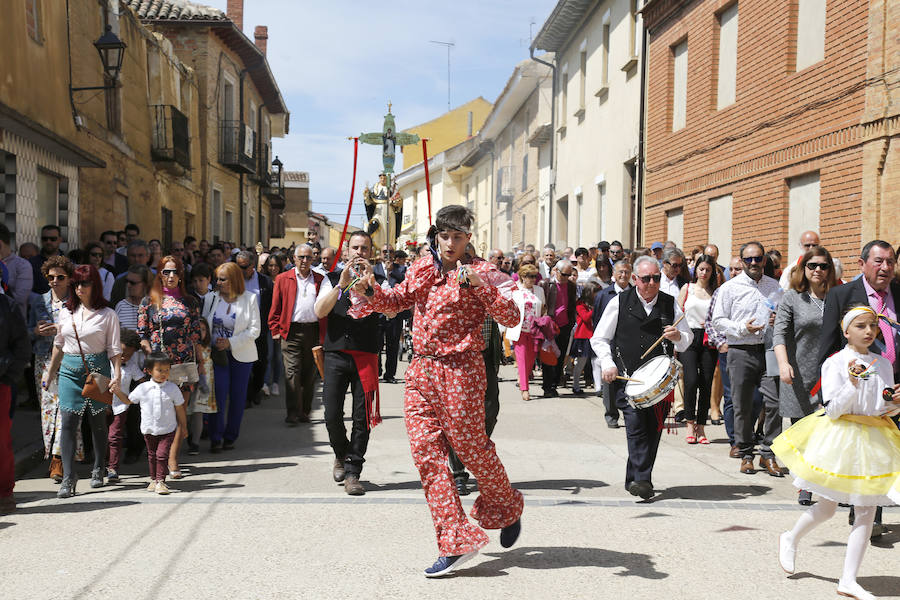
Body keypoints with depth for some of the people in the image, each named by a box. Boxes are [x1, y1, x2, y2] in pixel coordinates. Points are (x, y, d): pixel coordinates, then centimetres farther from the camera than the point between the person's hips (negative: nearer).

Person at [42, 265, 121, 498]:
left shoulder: (107, 315, -1)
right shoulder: (66, 312, 9)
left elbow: (114, 349, -2)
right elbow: (59, 345, 18)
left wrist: (117, 375, -12)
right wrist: (50, 372, 19)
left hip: (97, 369, -2)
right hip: (69, 370, 3)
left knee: (98, 422, 7)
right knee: (68, 422, -6)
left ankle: (98, 470, 23)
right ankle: (68, 477, -5)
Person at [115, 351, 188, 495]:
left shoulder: (173, 389, -6)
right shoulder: (142, 388, -4)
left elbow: (180, 410, 3)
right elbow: (128, 400, 12)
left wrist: (183, 427, 9)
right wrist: (117, 390, 0)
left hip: (167, 430, -2)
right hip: (149, 430, 2)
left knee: (162, 455, -10)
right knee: (152, 455, 15)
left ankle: (160, 481, -1)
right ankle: (153, 479, 31)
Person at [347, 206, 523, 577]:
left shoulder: (481, 272, -5)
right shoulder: (422, 269, 11)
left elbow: (511, 317, -15)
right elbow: (398, 300, 25)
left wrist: (479, 285, -26)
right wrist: (370, 292, 5)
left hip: (461, 369, -5)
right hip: (422, 369, 6)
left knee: (470, 446, 3)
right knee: (425, 449, -1)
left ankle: (508, 510, 34)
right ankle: (457, 541, 3)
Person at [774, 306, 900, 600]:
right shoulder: (835, 363, -9)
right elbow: (833, 410, -13)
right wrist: (853, 384, -25)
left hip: (874, 441, 5)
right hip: (840, 437, -5)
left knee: (867, 511, 2)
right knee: (827, 507, 5)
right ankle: (791, 539, 34)